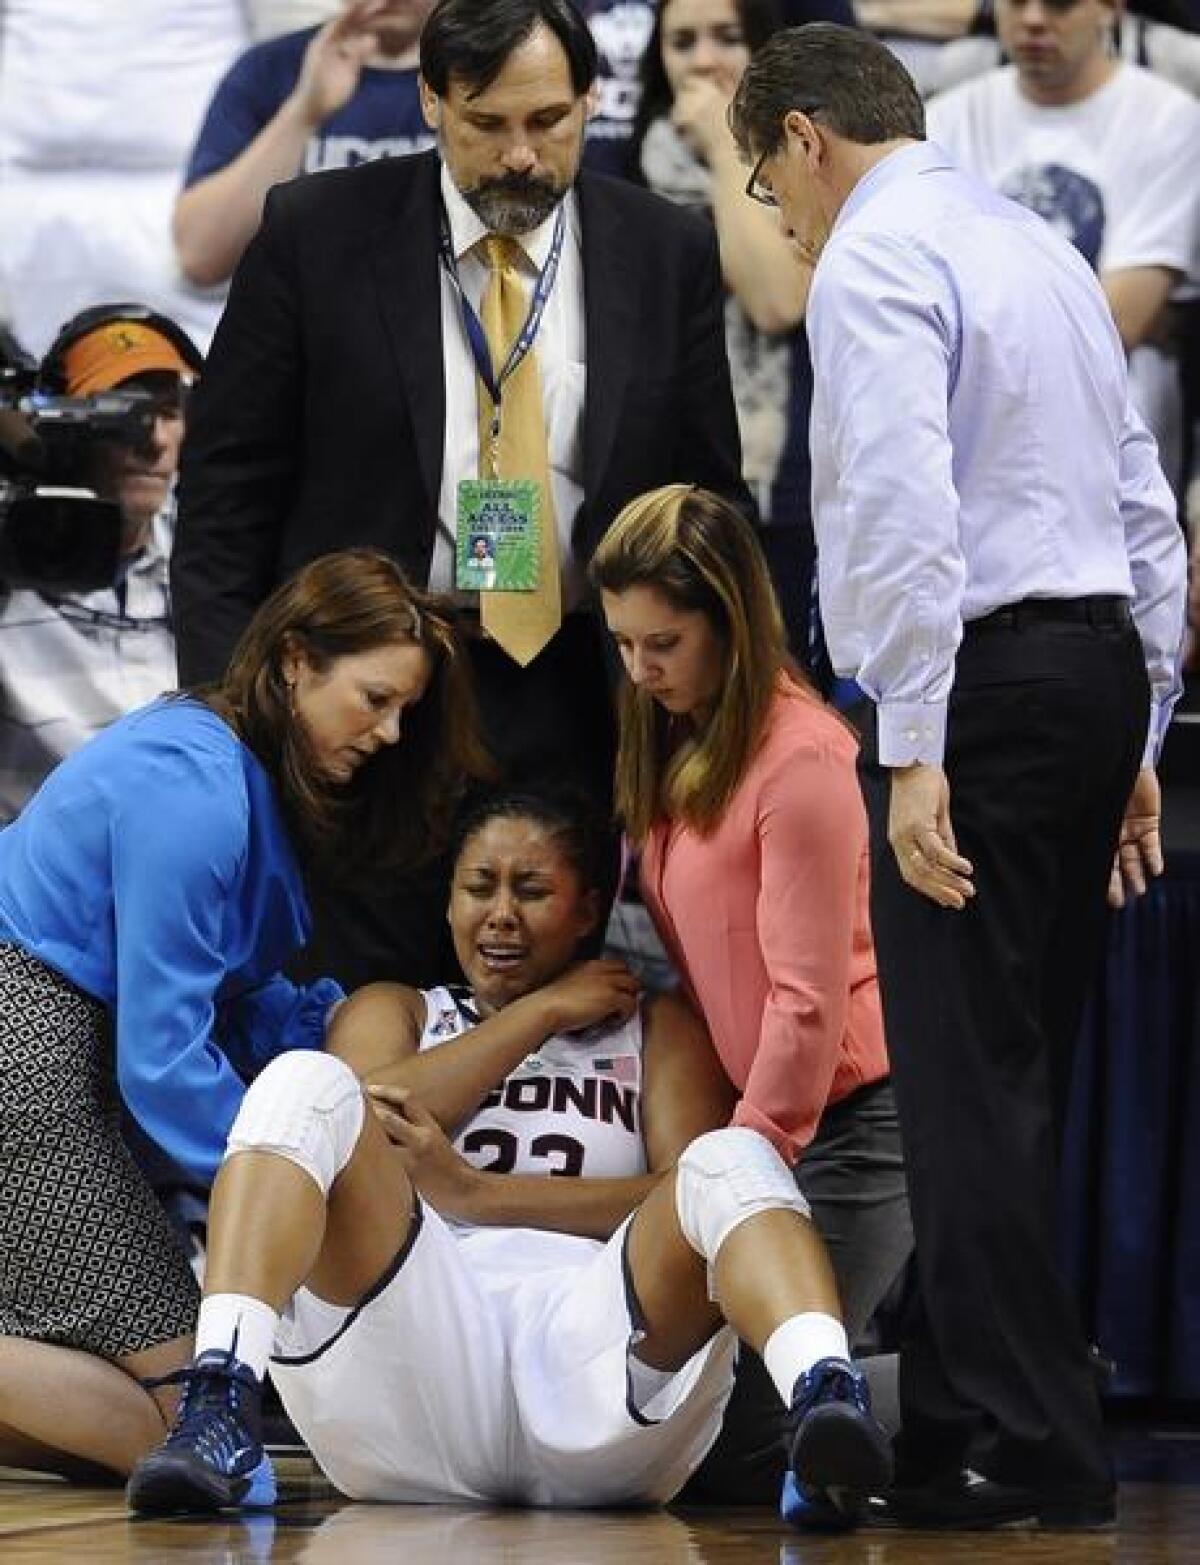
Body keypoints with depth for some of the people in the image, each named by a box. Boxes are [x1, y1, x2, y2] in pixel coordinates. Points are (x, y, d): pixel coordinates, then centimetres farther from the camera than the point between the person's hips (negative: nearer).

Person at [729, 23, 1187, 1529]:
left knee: (968, 1082, -6)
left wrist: (913, 754, -22)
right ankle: (952, 1430, 14)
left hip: (977, 677, -9)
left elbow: (903, 513, -20)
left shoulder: (874, 261, -8)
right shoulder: (1041, 247, 20)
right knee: (1015, 1080, 10)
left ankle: (1038, 1451, -7)